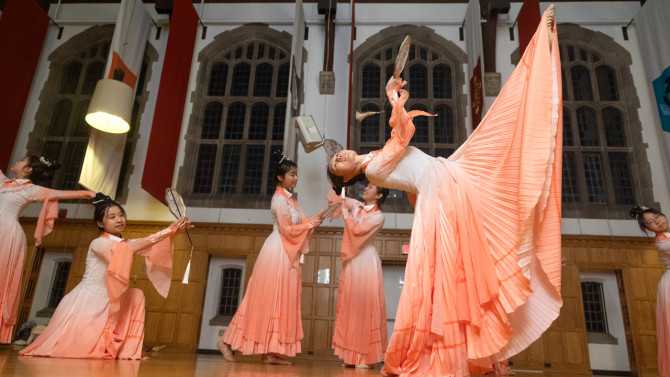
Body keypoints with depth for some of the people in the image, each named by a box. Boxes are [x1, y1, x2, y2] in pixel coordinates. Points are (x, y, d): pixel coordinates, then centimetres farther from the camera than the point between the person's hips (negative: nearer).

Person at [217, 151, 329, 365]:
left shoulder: (290, 199, 16)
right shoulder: (280, 199, -11)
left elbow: (301, 221, 12)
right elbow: (287, 230, -16)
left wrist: (318, 217, -2)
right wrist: (311, 225, -9)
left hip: (288, 254, 9)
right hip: (277, 252, -9)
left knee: (281, 301, 8)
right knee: (267, 299, -4)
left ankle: (270, 351, 13)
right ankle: (227, 341, 8)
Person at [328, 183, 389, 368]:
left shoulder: (378, 216, -6)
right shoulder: (356, 205, 11)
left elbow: (357, 229, -18)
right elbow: (333, 197, 16)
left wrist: (344, 211, -11)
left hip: (366, 261, -6)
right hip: (351, 260, 6)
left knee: (365, 304, -6)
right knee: (349, 304, 6)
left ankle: (366, 356, 2)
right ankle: (352, 354, 14)